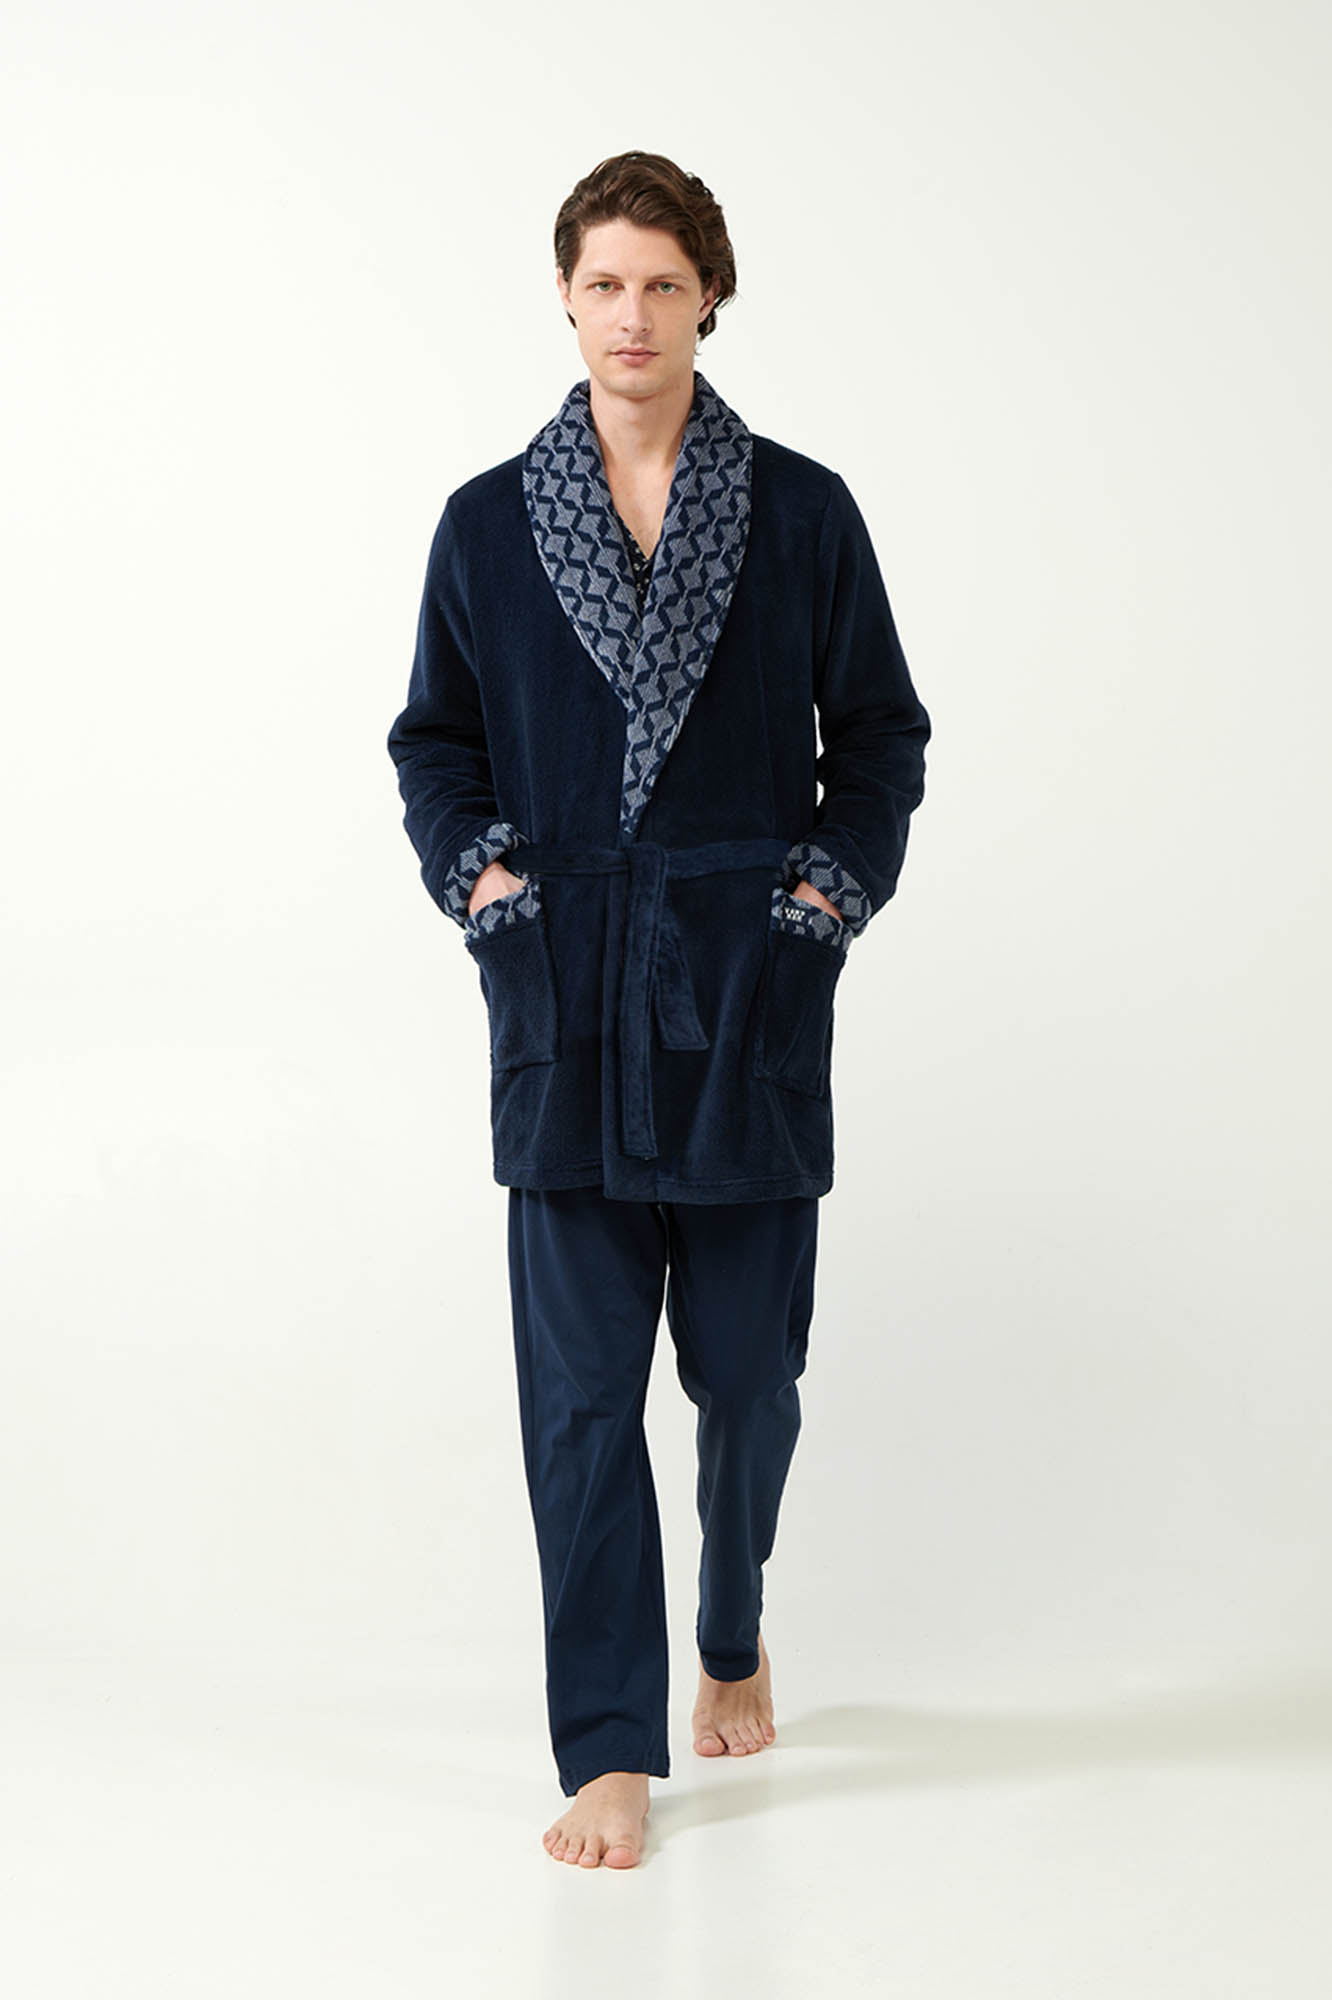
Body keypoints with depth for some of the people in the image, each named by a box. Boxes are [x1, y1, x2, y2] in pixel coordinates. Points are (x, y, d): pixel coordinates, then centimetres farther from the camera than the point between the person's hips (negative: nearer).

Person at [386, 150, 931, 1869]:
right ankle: (609, 1754, 5)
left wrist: (833, 887, -5)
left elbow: (881, 732, 8)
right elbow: (433, 739, 12)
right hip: (564, 991, 0)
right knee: (581, 1381, -3)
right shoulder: (488, 522, 5)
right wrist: (474, 869, -5)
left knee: (747, 1361, 10)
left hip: (748, 985, 0)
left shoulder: (803, 513, 3)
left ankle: (734, 1638, 38)